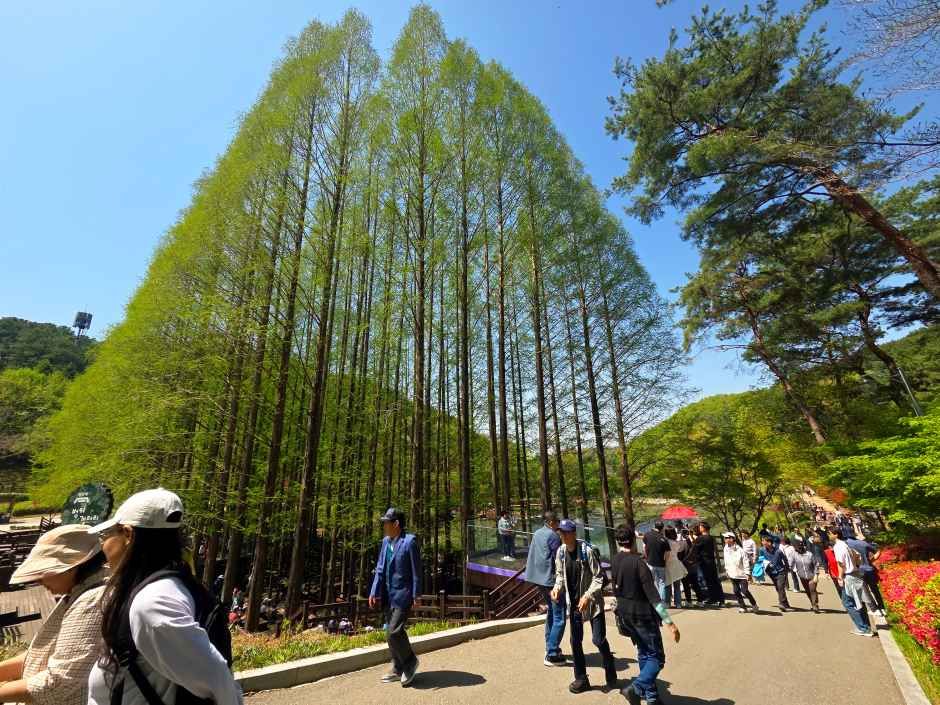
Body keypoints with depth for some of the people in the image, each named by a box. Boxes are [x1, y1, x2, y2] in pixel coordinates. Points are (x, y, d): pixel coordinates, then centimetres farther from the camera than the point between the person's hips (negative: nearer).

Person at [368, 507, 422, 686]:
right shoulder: (386, 541, 6)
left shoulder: (410, 541, -16)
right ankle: (398, 669, 31)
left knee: (394, 632, -9)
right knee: (392, 632, 14)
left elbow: (416, 570, -13)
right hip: (388, 595, 8)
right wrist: (374, 592, 6)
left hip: (403, 595, -7)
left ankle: (410, 661, 16)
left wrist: (416, 595, -12)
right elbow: (380, 569, 10)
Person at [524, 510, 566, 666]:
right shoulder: (553, 536, -16)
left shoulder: (536, 534, 9)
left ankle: (550, 646, 31)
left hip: (539, 579, 9)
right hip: (551, 580, -9)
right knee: (559, 618, -2)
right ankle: (551, 655, -1)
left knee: (551, 612, 23)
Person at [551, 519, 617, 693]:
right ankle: (581, 679, 29)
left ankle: (610, 673, 30)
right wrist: (557, 587, -11)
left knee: (598, 639, 1)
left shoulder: (587, 550, -21)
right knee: (575, 641, 11)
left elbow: (598, 577, -17)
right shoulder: (561, 552, -5)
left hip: (592, 601, -5)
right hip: (574, 602, 5)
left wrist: (588, 596, -24)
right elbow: (560, 574, 7)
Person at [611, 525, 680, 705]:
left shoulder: (614, 561, -2)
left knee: (643, 654, 22)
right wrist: (669, 622, -20)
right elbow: (653, 595, -24)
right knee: (657, 657, 5)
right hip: (642, 614, -7)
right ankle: (635, 688, -12)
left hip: (624, 613, 7)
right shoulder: (638, 563, -23)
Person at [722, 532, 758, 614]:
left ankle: (754, 604, 17)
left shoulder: (740, 550, -17)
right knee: (736, 591, 8)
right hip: (732, 575, 6)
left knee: (744, 591, -6)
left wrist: (747, 573, -15)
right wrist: (727, 571, 14)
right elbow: (726, 562, 13)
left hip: (741, 574, -6)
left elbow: (746, 562, -13)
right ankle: (742, 606, 20)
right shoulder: (726, 549, 2)